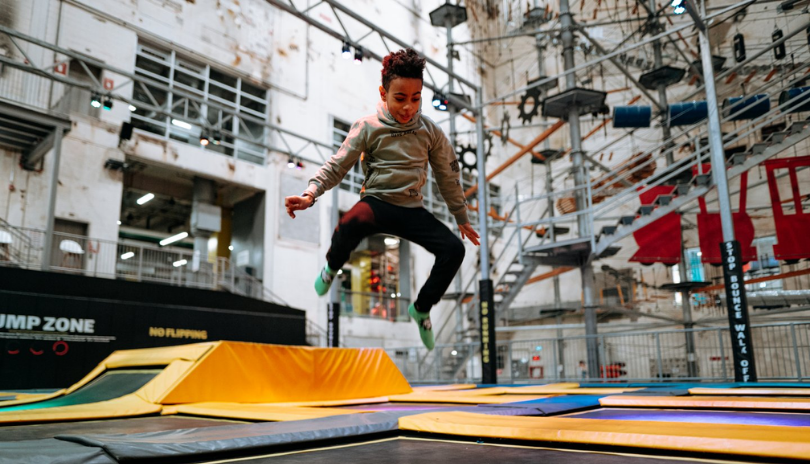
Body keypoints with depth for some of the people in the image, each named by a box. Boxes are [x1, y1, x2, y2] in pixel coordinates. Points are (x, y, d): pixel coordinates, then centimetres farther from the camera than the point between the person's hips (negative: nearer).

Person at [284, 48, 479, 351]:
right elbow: (336, 166, -6)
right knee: (350, 224, -38)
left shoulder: (429, 131, 3)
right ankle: (332, 267, 0)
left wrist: (462, 218, 18)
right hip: (376, 202, -3)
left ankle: (422, 308, 8)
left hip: (412, 210, 3)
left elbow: (448, 177, 13)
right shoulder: (367, 127, -5)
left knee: (454, 249, -18)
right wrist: (310, 194, -24)